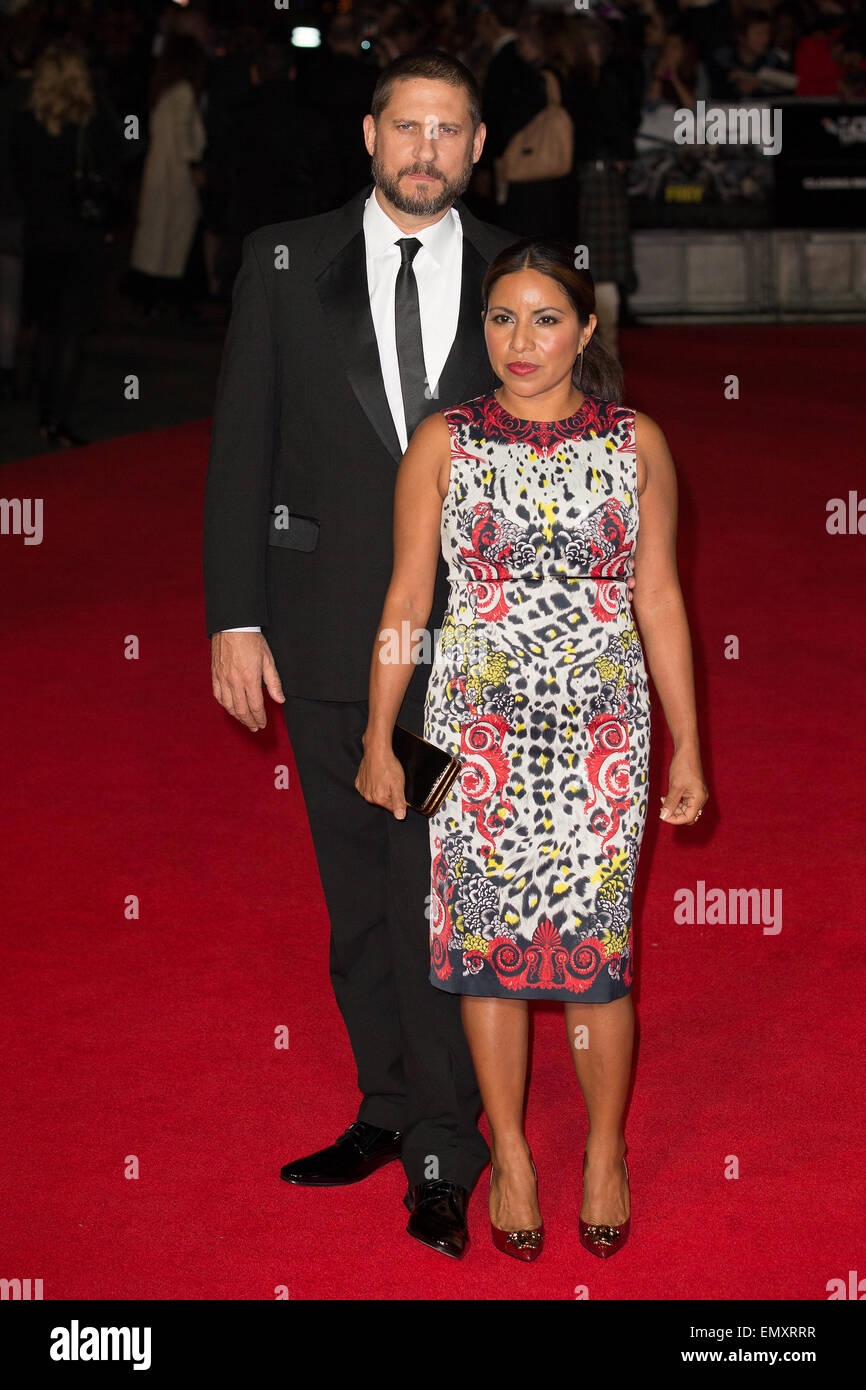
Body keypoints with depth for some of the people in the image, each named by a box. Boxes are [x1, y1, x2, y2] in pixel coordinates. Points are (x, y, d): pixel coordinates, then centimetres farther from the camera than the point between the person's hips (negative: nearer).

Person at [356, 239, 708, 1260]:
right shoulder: (442, 442, 1)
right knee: (486, 939, 4)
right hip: (477, 727, 0)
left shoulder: (637, 442, 3)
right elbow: (406, 599, 3)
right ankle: (510, 1153, 21)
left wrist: (686, 747, 5)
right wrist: (378, 741, 2)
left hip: (602, 731, 0)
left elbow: (660, 601, 6)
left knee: (596, 949, 0)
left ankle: (605, 1152, 21)